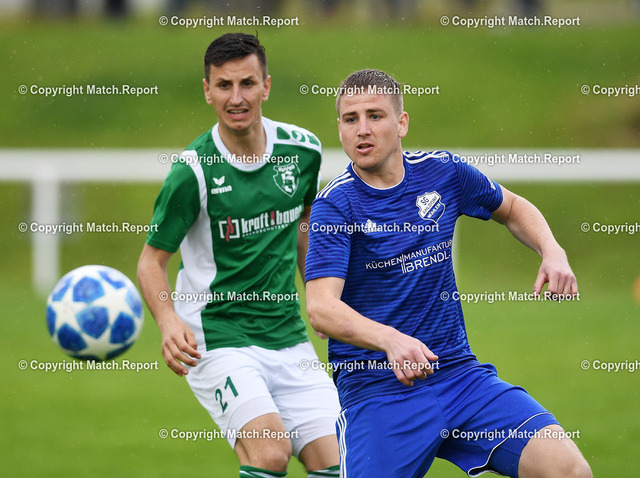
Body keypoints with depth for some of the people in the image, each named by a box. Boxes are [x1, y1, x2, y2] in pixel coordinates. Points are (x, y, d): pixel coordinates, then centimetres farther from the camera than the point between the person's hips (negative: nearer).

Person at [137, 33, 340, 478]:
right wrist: (169, 321, -25)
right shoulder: (192, 171, -14)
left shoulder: (303, 149, 0)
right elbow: (152, 260, -7)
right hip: (217, 338, -5)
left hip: (289, 339, 5)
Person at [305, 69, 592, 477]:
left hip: (459, 373, 2)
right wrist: (391, 340, -39)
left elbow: (512, 209, 26)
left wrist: (552, 252, 5)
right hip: (375, 389, -2)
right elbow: (321, 307, -21)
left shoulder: (442, 172, 5)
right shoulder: (335, 205, -8)